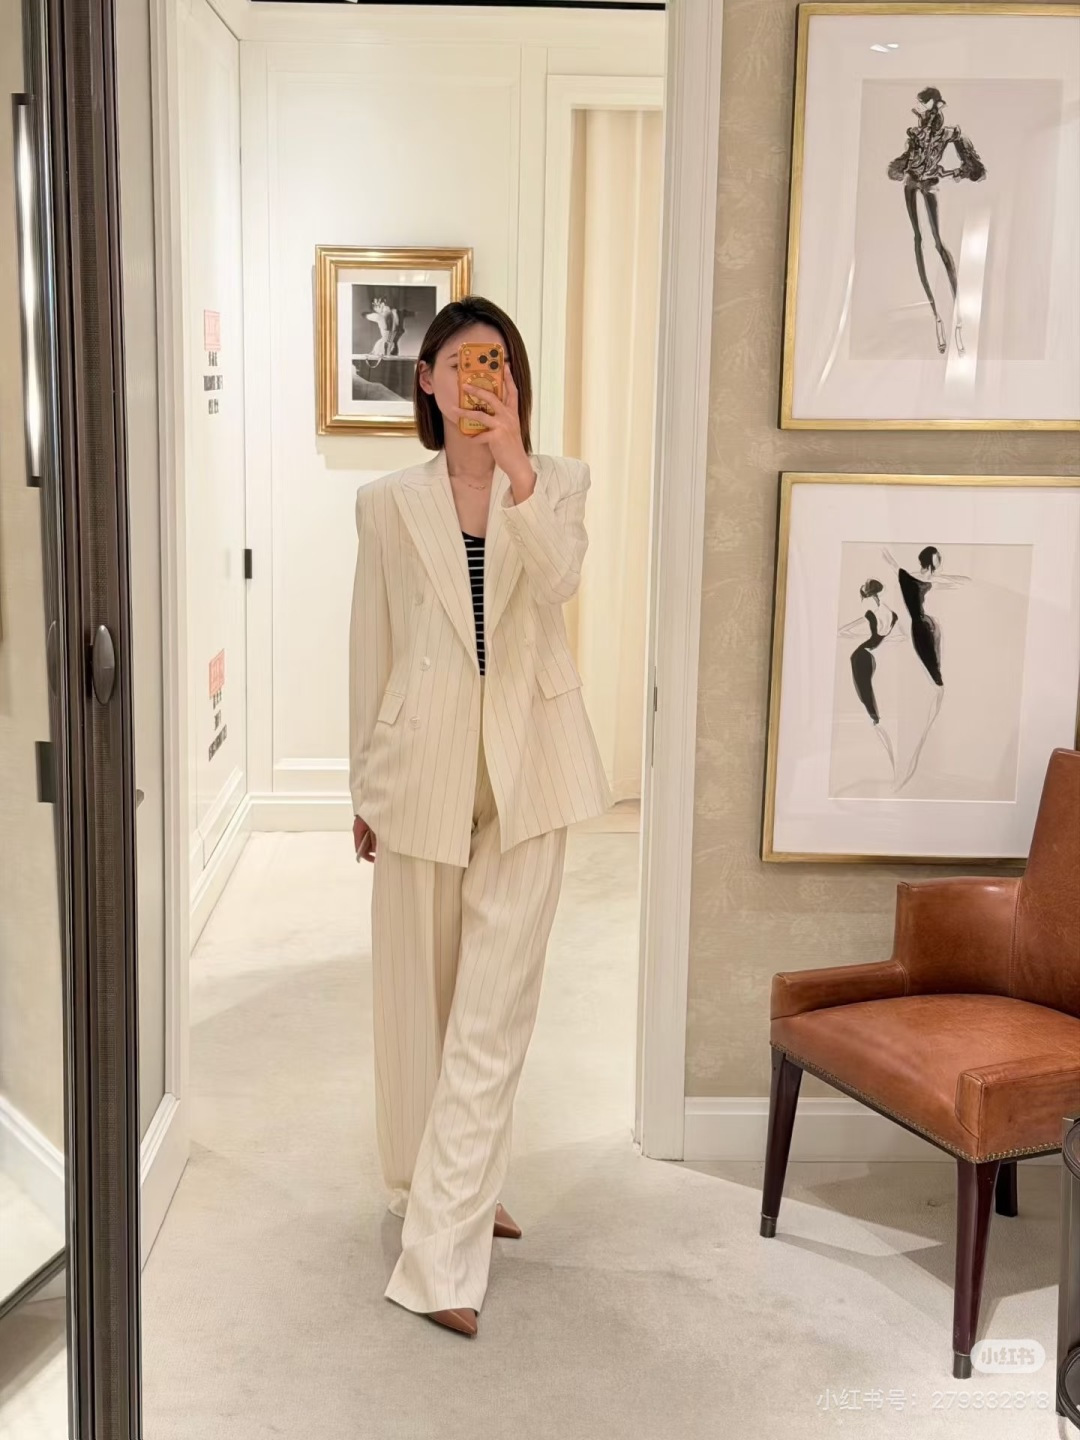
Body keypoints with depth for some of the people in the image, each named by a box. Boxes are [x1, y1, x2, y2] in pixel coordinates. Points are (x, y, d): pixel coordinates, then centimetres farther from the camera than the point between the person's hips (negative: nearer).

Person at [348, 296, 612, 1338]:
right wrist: (365, 785, 9)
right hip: (424, 764, 1)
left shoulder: (557, 484, 2)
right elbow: (371, 648, 6)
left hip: (526, 766, 0)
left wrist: (513, 463, -31)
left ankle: (442, 1250, 7)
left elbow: (558, 582, -18)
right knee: (422, 993, 11)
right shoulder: (388, 502, 2)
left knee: (495, 1005, -2)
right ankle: (441, 1192, 33)